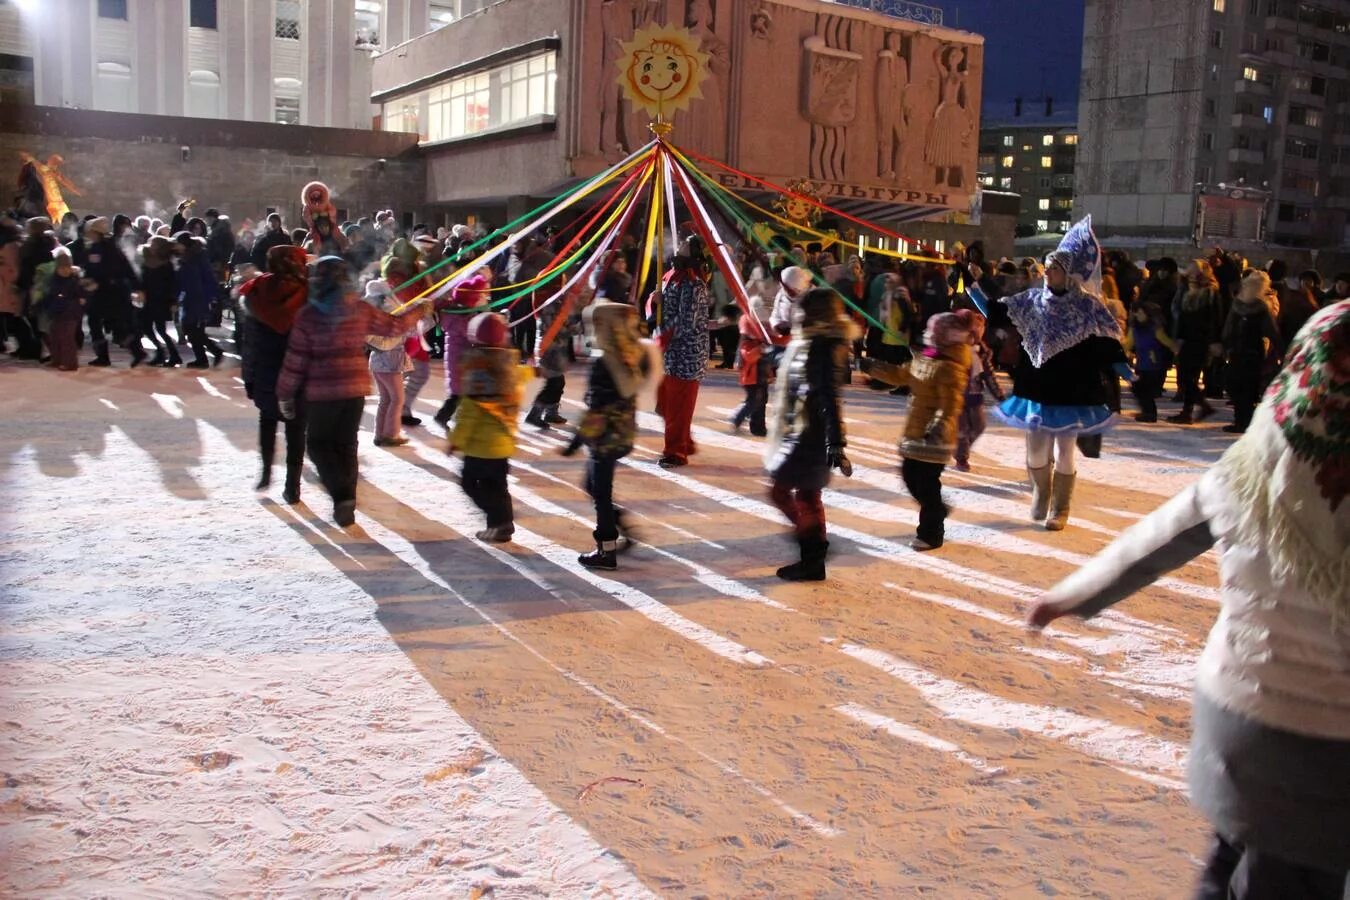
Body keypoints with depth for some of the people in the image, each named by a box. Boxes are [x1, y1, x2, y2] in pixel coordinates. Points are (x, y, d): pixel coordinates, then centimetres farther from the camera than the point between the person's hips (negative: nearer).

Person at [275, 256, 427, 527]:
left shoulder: (309, 315, -8)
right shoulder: (360, 310, 0)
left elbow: (295, 360, -7)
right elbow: (393, 325, 13)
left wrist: (285, 393, 4)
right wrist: (418, 311, 31)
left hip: (322, 392, -3)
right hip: (356, 388, 3)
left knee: (318, 444, 9)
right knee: (346, 444, 14)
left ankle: (342, 496, -10)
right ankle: (346, 501, 17)